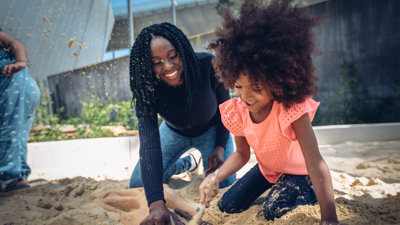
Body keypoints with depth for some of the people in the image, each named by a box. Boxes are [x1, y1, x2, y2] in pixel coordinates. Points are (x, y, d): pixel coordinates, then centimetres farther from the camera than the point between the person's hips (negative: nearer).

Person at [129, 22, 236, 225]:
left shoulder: (207, 65, -34)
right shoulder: (146, 89, -32)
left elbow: (225, 105, -13)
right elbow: (149, 143, -41)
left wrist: (221, 146, -19)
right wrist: (156, 204, -52)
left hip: (211, 130, -1)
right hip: (174, 131, 2)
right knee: (138, 185, 2)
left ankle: (207, 163, 24)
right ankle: (186, 164, 26)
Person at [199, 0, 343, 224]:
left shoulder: (292, 110, -37)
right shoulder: (237, 110, -21)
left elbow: (316, 164, -43)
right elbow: (242, 153, -7)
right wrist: (215, 177, -27)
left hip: (297, 170, -5)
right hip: (266, 168, 6)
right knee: (227, 206, 5)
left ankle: (308, 193, 3)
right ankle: (274, 186, 25)